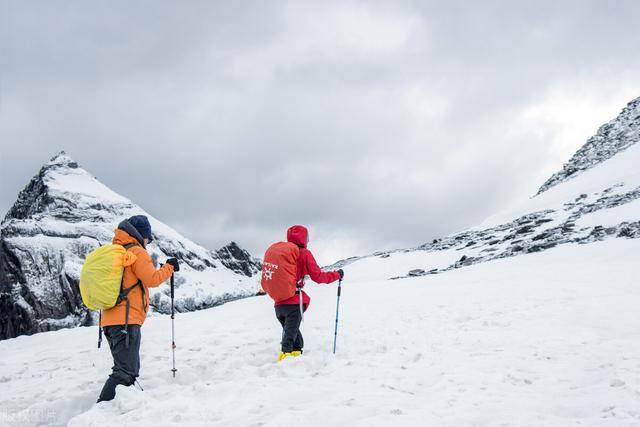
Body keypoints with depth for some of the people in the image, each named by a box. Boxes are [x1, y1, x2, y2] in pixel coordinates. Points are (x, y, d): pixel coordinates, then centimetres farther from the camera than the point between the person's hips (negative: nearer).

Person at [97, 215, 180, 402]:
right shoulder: (136, 251, -6)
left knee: (128, 369, 17)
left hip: (109, 319, 9)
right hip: (127, 319, -9)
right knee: (125, 372, -11)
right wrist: (169, 267, 3)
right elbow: (152, 279, -11)